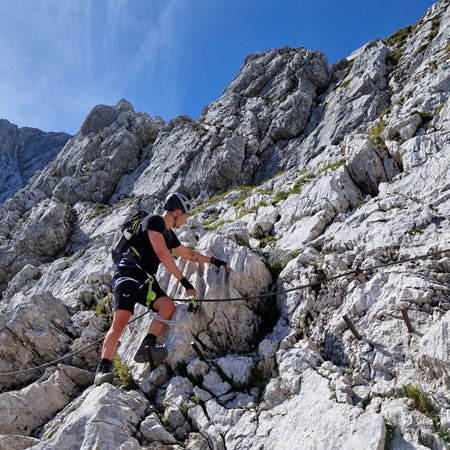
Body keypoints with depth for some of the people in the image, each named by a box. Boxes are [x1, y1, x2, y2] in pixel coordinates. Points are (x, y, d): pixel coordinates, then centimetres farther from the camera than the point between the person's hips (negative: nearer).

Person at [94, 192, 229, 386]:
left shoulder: (169, 235, 21)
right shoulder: (154, 220, -5)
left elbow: (189, 254, 36)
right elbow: (162, 253, -16)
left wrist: (214, 261, 37)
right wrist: (183, 280, -17)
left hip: (146, 281, 8)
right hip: (128, 274, -8)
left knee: (168, 305, -20)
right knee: (120, 322, -21)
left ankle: (146, 348, -30)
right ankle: (103, 368, -21)